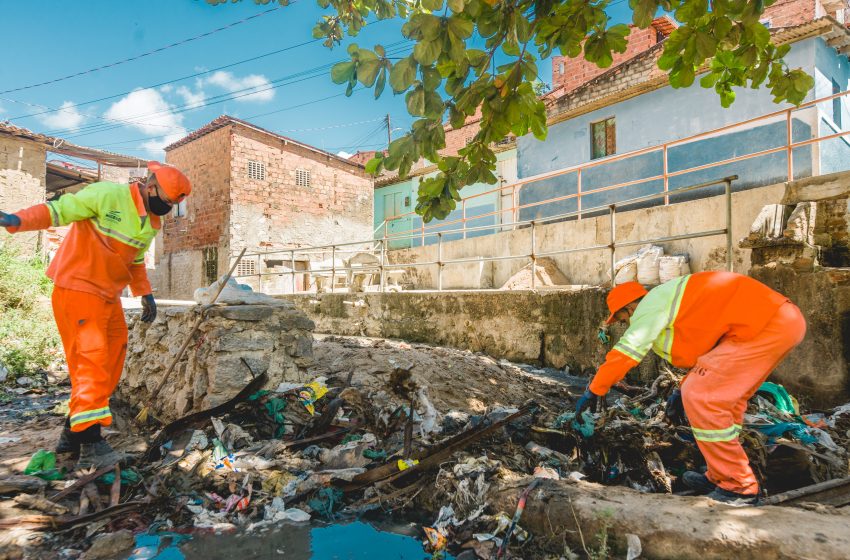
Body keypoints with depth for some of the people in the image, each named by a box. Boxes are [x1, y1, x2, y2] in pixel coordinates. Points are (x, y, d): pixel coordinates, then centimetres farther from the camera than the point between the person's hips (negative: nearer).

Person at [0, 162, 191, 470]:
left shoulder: (151, 222, 12)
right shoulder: (107, 194, -11)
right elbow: (59, 209, -12)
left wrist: (145, 293, 17)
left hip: (108, 296, 9)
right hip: (77, 289, -8)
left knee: (111, 360, 9)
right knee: (92, 358, -13)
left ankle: (74, 432, 21)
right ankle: (89, 442, -10)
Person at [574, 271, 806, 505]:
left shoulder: (651, 304, -5)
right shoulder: (671, 301, 23)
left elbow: (623, 353, -10)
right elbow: (709, 349, 32)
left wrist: (592, 392, -2)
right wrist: (683, 388, 33)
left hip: (766, 325, -11)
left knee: (700, 396, -10)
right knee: (725, 397, 18)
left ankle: (738, 488, 2)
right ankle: (720, 477, 25)